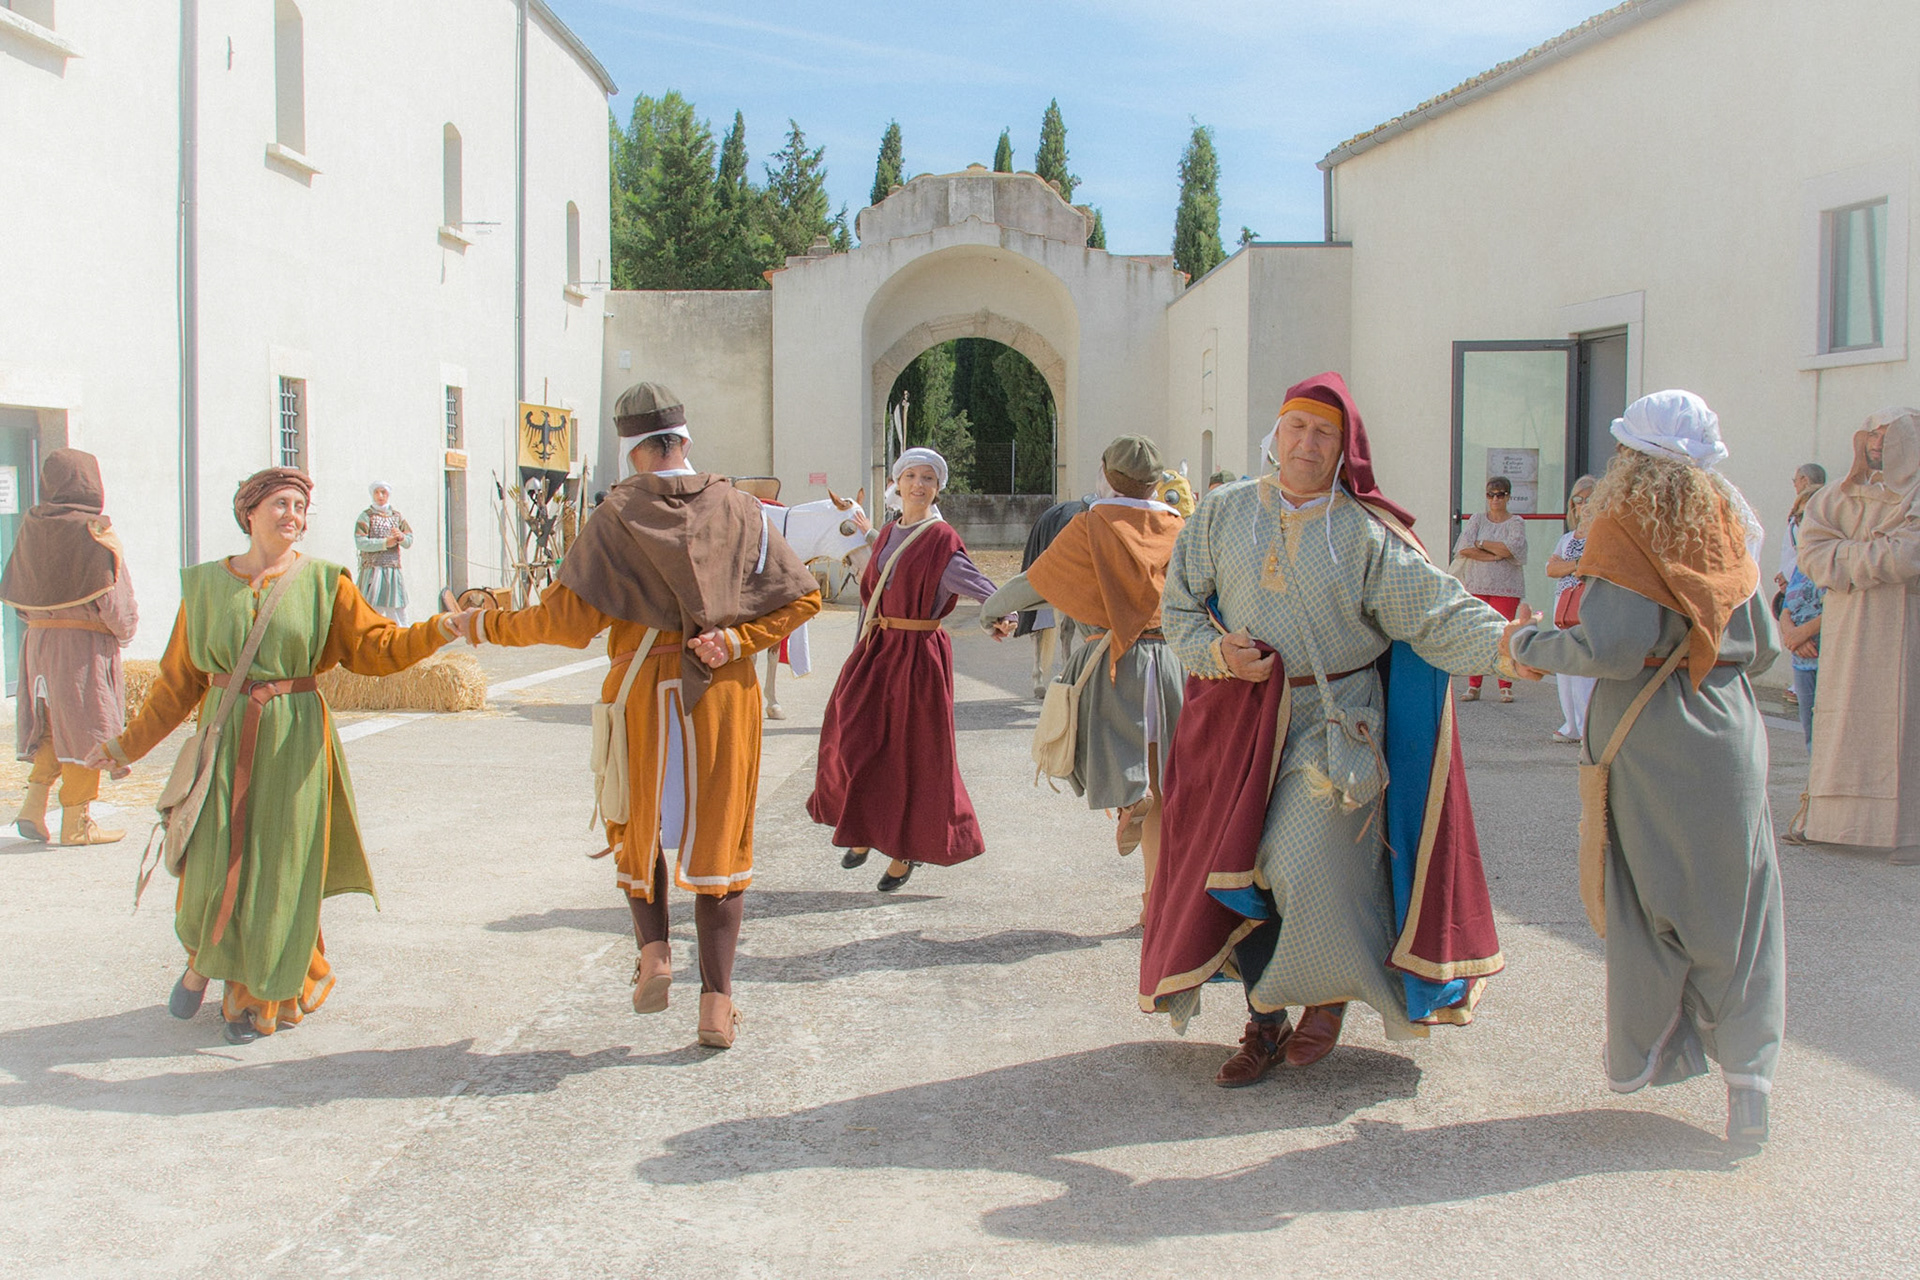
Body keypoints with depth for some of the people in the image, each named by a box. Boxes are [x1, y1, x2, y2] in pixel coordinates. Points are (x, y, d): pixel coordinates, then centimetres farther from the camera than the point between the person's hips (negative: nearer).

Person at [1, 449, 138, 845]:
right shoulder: (93, 531, -14)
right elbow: (112, 594, -14)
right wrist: (125, 629, 2)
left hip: (38, 639, 6)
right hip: (86, 641, -6)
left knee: (52, 724, 18)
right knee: (83, 727, 2)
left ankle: (35, 801, 6)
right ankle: (76, 823, 6)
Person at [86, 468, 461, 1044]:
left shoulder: (322, 582, 3)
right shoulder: (206, 584, 7)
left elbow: (377, 647, -3)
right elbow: (179, 679, 12)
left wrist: (436, 630, -20)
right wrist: (128, 743, 14)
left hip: (293, 743, -1)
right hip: (226, 740, 1)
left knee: (278, 871, 2)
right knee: (212, 867, -5)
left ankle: (261, 997, 20)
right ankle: (206, 959, 27)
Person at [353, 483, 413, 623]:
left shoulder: (397, 516, 14)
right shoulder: (366, 516, 1)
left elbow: (410, 540, 9)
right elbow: (360, 542, -10)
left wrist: (401, 537, -13)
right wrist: (385, 543, -15)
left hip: (394, 568, 4)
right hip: (373, 568, -4)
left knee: (398, 610, 3)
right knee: (372, 607, -9)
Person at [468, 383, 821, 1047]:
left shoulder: (617, 515, -7)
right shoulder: (740, 510, 1)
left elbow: (570, 617, -11)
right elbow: (803, 595, -1)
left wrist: (490, 626, 1)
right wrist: (738, 640, -4)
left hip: (643, 691, -1)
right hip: (725, 693, 1)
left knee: (640, 826, 22)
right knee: (718, 838, 7)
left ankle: (653, 950, 8)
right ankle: (716, 1002, 6)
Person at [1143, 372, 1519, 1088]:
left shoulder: (1366, 534, -2)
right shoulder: (1225, 513, 6)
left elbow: (1434, 610, -11)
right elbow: (1179, 606, 9)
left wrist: (1498, 642, -29)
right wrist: (1216, 651, -10)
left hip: (1333, 722, -3)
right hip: (1241, 718, 3)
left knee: (1312, 866, -15)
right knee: (1235, 868, 3)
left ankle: (1331, 996, 14)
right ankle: (1264, 1025, 20)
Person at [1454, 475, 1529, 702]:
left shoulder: (1516, 523, 6)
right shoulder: (1476, 521, 12)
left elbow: (1513, 548, -13)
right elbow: (1463, 549, -4)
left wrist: (1481, 543, -5)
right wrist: (1496, 555, -9)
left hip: (1506, 588, -2)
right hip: (1476, 585, 2)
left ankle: (1506, 686, 2)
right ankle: (1473, 686, 3)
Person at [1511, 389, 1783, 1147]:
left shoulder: (1625, 531, -10)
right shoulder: (1727, 529, 4)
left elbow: (1610, 647, -19)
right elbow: (1761, 648, 9)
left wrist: (1531, 646, -5)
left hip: (1644, 743, -3)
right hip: (1727, 739, 3)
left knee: (1646, 900, 11)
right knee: (1737, 907, 8)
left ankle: (1646, 1056, 21)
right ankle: (1747, 1068, 1)